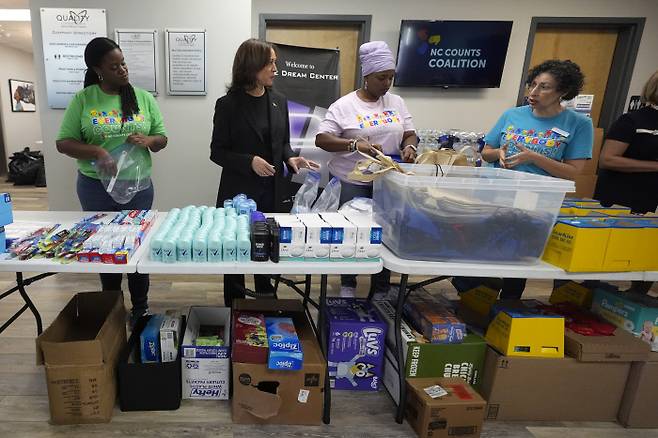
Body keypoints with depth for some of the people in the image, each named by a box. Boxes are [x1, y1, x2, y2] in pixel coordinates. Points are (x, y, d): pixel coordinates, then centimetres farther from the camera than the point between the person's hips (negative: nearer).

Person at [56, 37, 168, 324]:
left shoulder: (144, 98, 1)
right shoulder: (82, 100, -4)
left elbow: (162, 139, 3)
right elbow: (63, 143, -3)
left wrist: (147, 140, -20)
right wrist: (96, 151, -22)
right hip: (96, 187, 0)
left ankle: (140, 309, 26)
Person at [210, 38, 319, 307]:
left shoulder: (279, 101, 6)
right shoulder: (228, 104, -8)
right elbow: (217, 152, -6)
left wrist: (291, 158, -9)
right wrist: (250, 162, -22)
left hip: (272, 190, 4)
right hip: (239, 192, -4)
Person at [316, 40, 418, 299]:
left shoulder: (397, 103, 8)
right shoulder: (344, 105, -6)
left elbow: (410, 134, 12)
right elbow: (321, 139, -12)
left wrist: (409, 146, -12)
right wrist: (355, 144, -26)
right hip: (352, 183, -3)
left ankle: (381, 292, 26)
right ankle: (347, 285, 30)